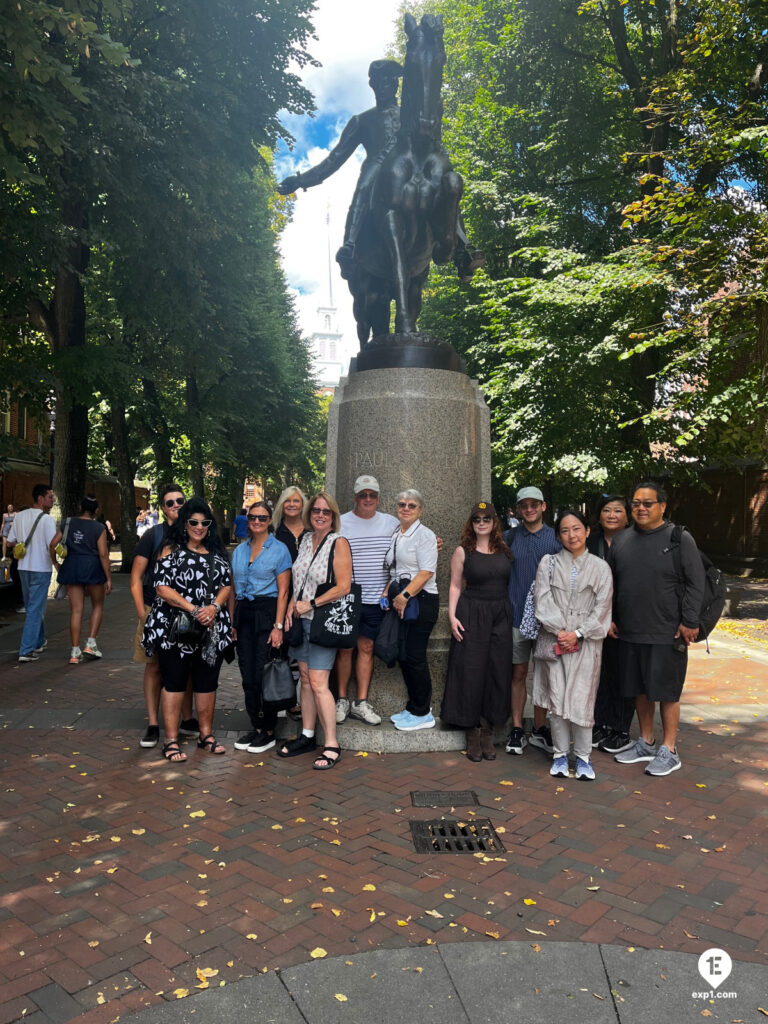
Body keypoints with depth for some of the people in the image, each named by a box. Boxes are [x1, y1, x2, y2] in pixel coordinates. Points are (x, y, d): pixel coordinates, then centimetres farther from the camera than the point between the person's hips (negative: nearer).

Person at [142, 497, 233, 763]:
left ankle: (206, 734, 24)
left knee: (207, 682, 11)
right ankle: (171, 740, 10)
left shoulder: (216, 553, 12)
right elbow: (162, 587, -9)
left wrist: (214, 607, -11)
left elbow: (226, 585, 9)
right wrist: (192, 609, -17)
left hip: (211, 629, 4)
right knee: (174, 681, 1)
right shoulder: (171, 550, -1)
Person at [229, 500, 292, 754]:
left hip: (267, 612, -5)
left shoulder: (279, 549, -3)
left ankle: (268, 731, 9)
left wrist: (278, 626, -13)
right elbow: (233, 589, 15)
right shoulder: (239, 550, 13)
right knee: (247, 675, 7)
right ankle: (255, 726, 20)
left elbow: (283, 591, -7)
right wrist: (231, 622, 10)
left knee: (262, 674, -4)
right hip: (243, 614, 5)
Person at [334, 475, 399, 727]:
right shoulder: (340, 523, -1)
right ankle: (342, 700, 17)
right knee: (344, 648, 5)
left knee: (366, 648, 7)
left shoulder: (391, 523, 7)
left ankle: (361, 702, 15)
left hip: (375, 599, 2)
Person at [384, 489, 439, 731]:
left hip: (420, 600, -8)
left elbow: (426, 572, -16)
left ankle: (422, 714, 6)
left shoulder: (424, 535, -7)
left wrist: (404, 596, -20)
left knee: (413, 656, -7)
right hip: (400, 601, 8)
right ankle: (414, 707, 23)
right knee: (403, 656, 10)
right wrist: (387, 593, 11)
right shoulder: (395, 536, 17)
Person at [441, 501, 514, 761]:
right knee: (471, 673, -1)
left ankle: (487, 734, 15)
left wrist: (514, 615, 4)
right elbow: (455, 586, 1)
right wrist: (452, 616, -9)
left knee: (497, 674, 4)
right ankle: (472, 735, 11)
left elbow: (512, 582, 11)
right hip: (472, 615, -3)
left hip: (501, 615, 3)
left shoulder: (504, 550, 8)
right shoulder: (463, 552, 1)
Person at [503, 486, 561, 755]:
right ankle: (517, 730, 14)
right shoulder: (508, 537, 5)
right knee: (518, 673, 5)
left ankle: (539, 729, 20)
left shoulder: (556, 538, 4)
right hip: (516, 615, 0)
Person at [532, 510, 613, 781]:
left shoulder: (599, 567, 5)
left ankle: (583, 756, 13)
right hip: (554, 640, 1)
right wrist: (559, 630, -13)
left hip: (585, 643, 0)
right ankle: (560, 754, 15)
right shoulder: (548, 563, 6)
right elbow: (543, 600, -3)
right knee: (556, 698, 2)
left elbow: (602, 608, 0)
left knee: (581, 699, -2)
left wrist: (577, 633, -9)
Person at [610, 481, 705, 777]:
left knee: (667, 692, 3)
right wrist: (610, 618, 10)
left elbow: (695, 583, -8)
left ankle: (669, 751, 16)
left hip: (667, 635, -5)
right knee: (639, 690, 15)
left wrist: (689, 622, -12)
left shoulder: (680, 539, -5)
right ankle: (646, 744, 30)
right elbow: (611, 584, 15)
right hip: (629, 633, 5)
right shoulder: (621, 540, 8)